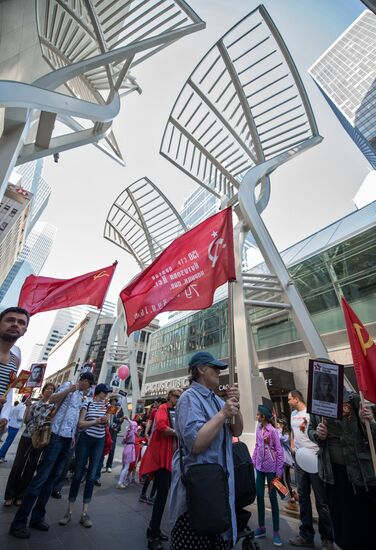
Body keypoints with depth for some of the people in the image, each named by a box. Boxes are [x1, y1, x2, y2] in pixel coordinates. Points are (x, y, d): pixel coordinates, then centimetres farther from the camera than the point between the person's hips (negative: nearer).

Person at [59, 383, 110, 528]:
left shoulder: (106, 406, 5)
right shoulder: (87, 404, -7)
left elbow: (106, 425, 9)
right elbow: (80, 424, -10)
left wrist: (106, 421, -14)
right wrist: (96, 421, -20)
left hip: (99, 442, 3)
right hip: (85, 439, -3)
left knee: (91, 477, 7)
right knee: (78, 474, 5)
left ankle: (84, 513, 18)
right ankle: (69, 511, 21)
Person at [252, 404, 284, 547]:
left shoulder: (272, 430, -18)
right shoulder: (258, 429, 1)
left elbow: (279, 451, -14)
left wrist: (279, 471, -13)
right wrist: (253, 461, 9)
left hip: (271, 468, -6)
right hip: (260, 467, 6)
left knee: (273, 498, 7)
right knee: (259, 496, 14)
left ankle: (276, 532, 24)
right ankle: (261, 527, 32)